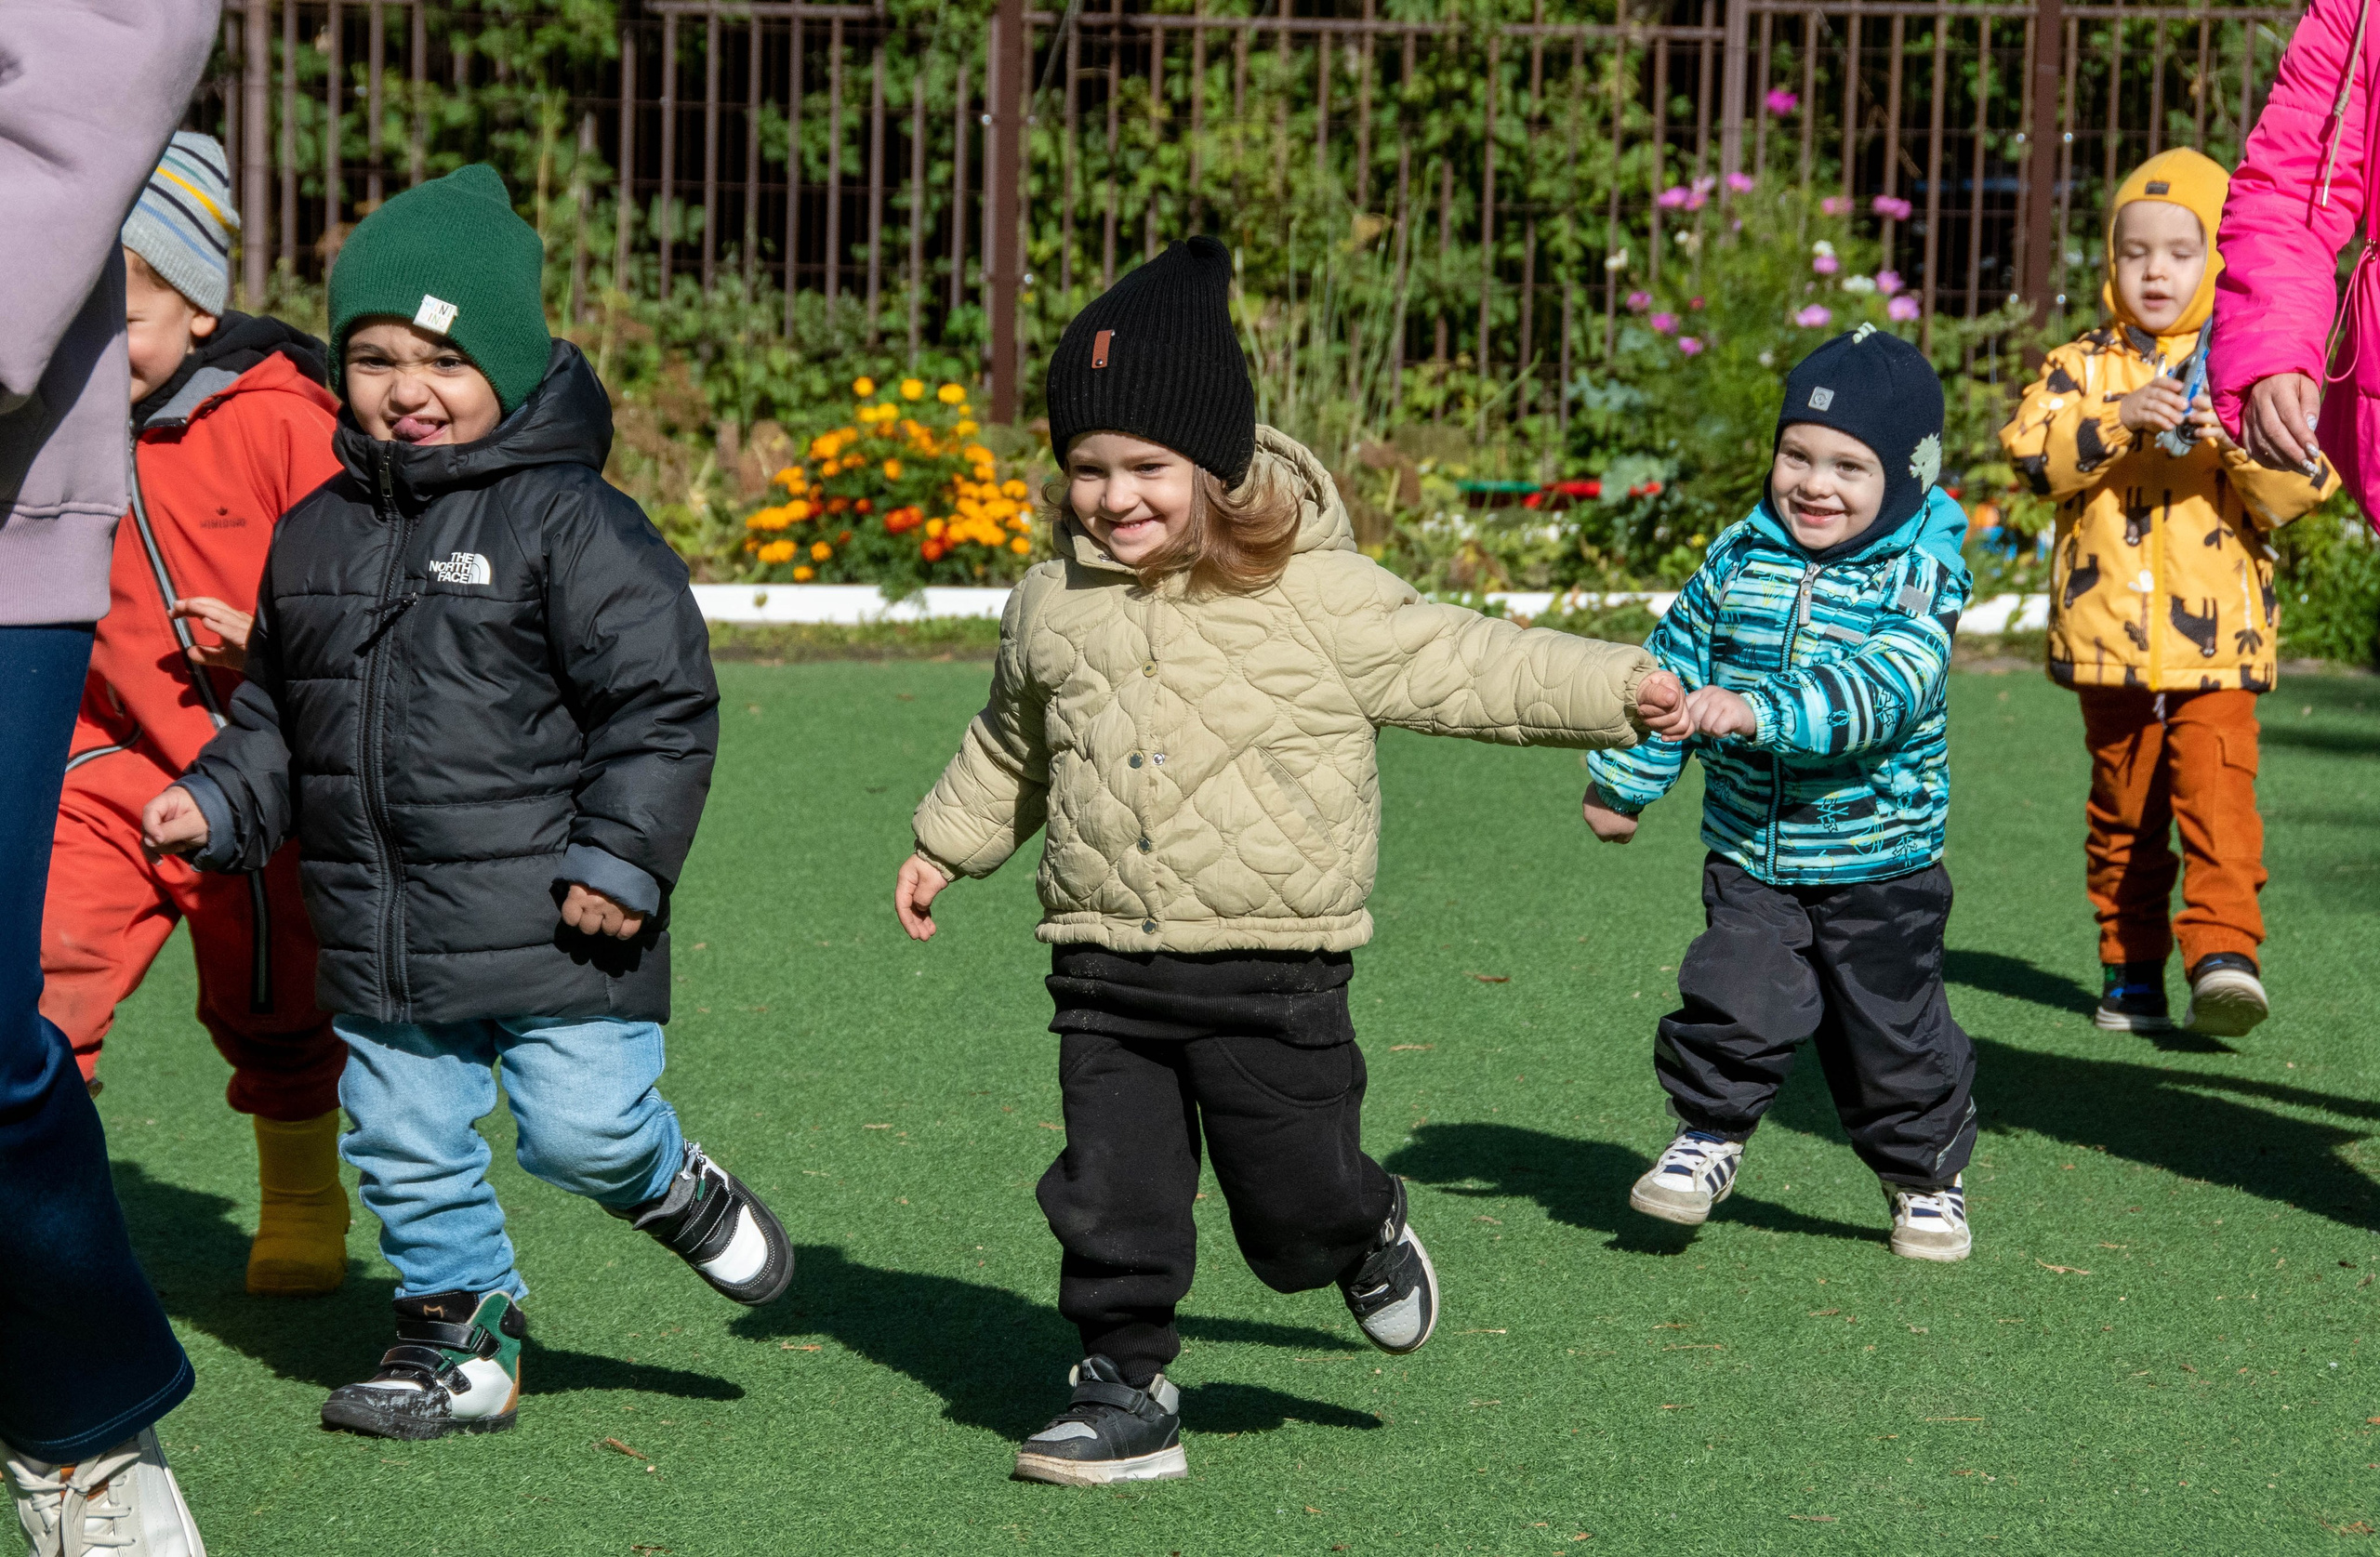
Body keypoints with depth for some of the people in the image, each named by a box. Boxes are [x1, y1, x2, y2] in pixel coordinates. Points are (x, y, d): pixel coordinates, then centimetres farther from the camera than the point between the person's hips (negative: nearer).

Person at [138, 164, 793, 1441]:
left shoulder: (571, 523, -9)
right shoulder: (316, 536, 10)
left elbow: (660, 703, -10)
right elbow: (277, 712, 21)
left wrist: (622, 857, -14)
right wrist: (218, 806, 6)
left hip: (552, 919, -5)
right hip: (383, 938, 6)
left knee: (585, 1132, -7)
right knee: (404, 1147, 10)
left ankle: (673, 1191, 26)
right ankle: (458, 1335, 26)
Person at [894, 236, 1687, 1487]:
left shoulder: (1318, 595, -8)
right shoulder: (1051, 606, 6)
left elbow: (1457, 667, 0)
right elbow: (1012, 748, 25)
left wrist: (1615, 688, -6)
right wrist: (947, 845, 34)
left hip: (1274, 972, -3)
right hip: (1108, 972, 3)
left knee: (1293, 1214, 5)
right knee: (1110, 1194, -1)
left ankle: (1368, 1238, 38)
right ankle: (1125, 1390, 13)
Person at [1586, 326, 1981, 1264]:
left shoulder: (1920, 577, -14)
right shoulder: (1740, 560, 0)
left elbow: (1879, 689, -30)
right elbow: (1676, 664, 13)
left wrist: (1762, 712, -43)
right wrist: (1623, 780, 17)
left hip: (1881, 861, -3)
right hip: (1751, 852, 3)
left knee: (1894, 1030, 9)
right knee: (1734, 1003, -8)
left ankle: (1926, 1177, 31)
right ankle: (1710, 1135, 17)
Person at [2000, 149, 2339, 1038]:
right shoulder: (2082, 367, 8)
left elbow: (2301, 491, -3)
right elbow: (2031, 452, -7)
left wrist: (2234, 442, -21)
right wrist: (2116, 422, -21)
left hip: (2216, 635, -2)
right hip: (2108, 635, 2)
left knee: (2217, 794, -16)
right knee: (2124, 810, 10)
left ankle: (2224, 953, -21)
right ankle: (2132, 970, 20)